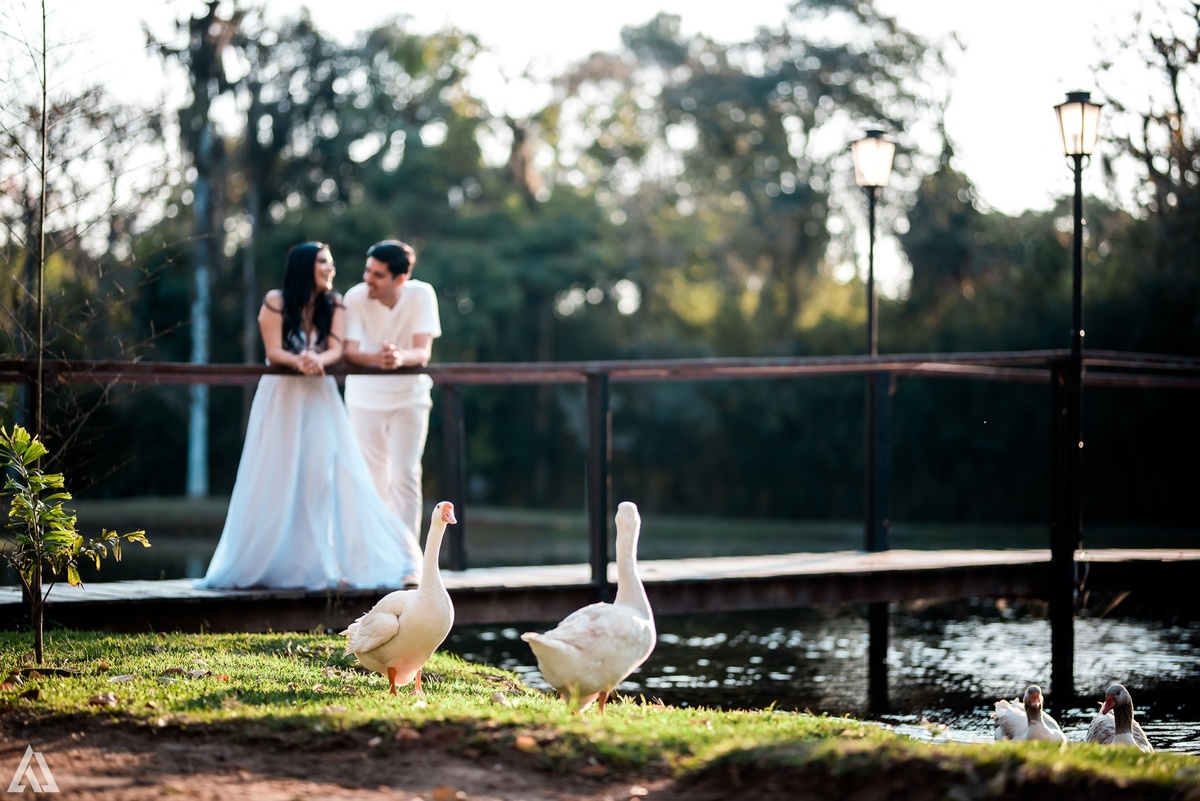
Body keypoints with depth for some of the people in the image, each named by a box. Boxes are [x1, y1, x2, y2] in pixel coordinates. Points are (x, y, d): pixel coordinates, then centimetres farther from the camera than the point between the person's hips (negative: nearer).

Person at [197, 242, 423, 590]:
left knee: (327, 475, -10)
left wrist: (317, 360, -29)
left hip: (320, 398, 2)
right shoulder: (276, 301, -6)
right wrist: (299, 362, -32)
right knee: (276, 480, 0)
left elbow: (336, 349, -7)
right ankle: (260, 564, 10)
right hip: (282, 398, -2)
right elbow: (273, 352, -12)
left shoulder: (333, 304, 4)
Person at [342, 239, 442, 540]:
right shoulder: (356, 297, -19)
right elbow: (349, 351, -26)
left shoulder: (421, 295, -19)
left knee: (405, 476, -10)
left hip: (409, 397, -1)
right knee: (372, 478, 8)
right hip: (365, 398, 1)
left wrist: (400, 357, -48)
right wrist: (377, 358, -48)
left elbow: (423, 352, -25)